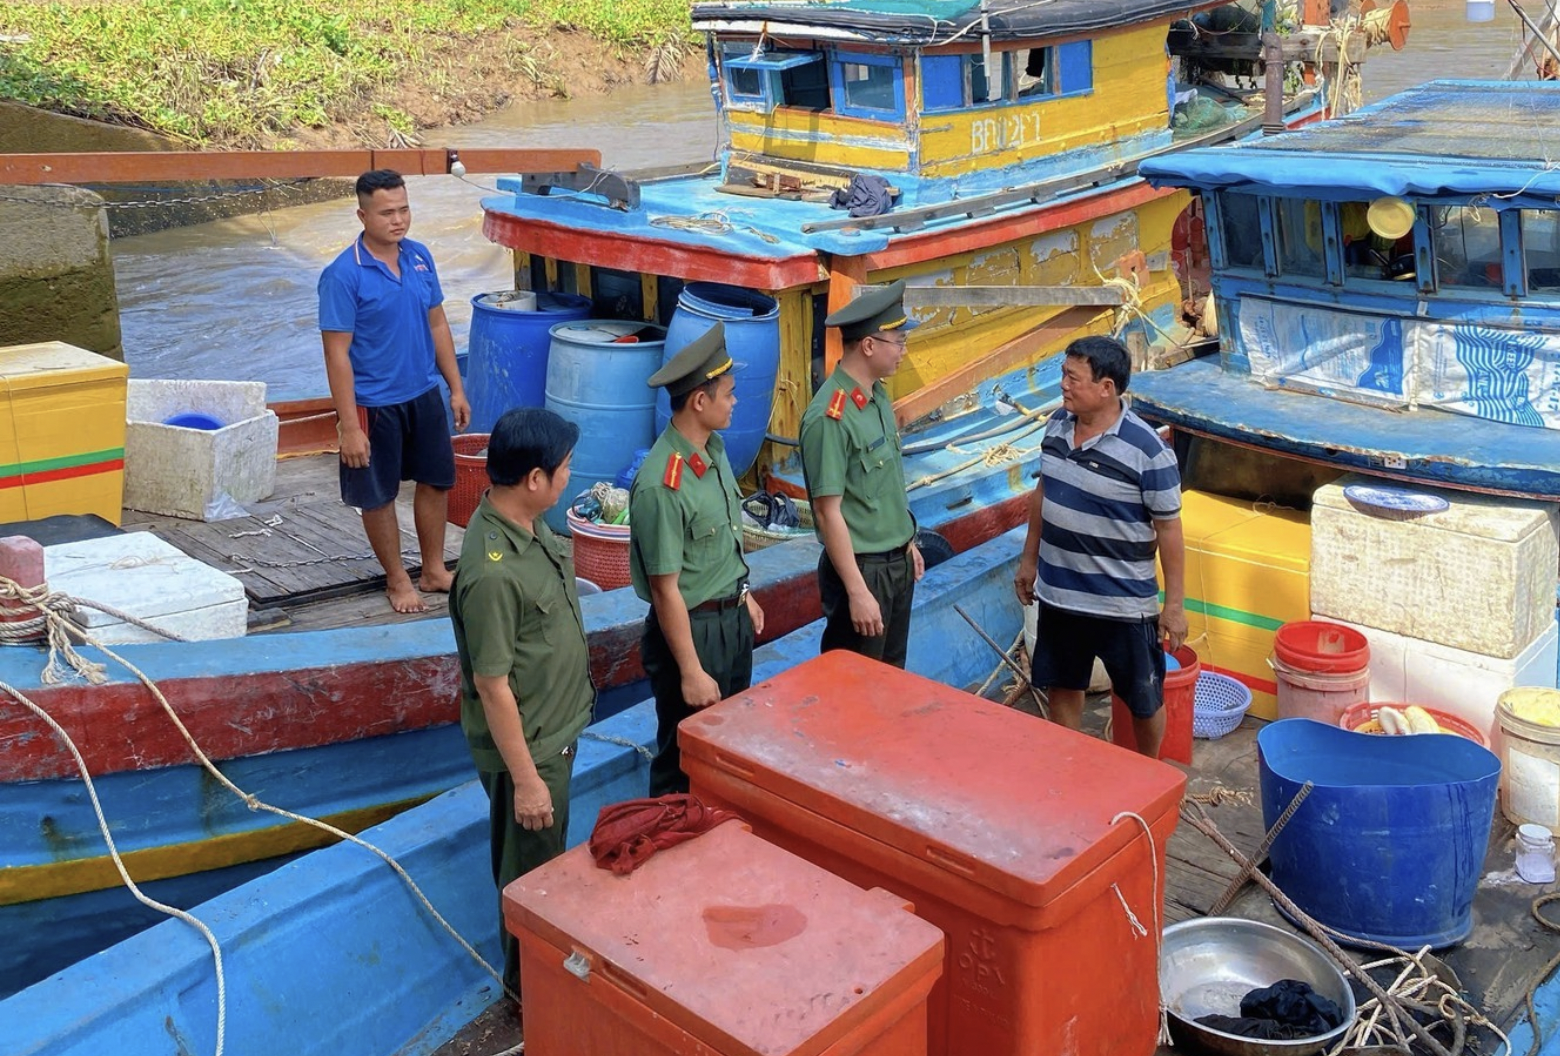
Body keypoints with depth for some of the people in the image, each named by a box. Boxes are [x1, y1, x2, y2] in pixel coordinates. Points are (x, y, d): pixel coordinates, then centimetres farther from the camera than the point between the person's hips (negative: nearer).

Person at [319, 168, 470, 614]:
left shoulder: (420, 256, -1)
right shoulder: (343, 275, -19)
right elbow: (337, 353, -19)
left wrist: (456, 388, 8)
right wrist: (349, 426, -20)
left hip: (424, 394, 6)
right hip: (374, 404, -6)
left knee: (436, 480, 16)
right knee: (378, 495, 9)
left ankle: (434, 570, 34)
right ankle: (397, 579, 28)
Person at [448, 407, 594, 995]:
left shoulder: (525, 524, -4)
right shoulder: (493, 572, -34)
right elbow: (492, 687, -27)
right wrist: (525, 778, -20)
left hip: (555, 728, 9)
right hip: (526, 746, -9)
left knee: (541, 857, 27)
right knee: (531, 871, 12)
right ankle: (529, 984, 33)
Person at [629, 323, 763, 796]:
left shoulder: (714, 449, -1)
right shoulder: (663, 486, -28)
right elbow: (666, 590, -23)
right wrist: (691, 673, -19)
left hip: (732, 618, 9)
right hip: (692, 629, -9)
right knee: (686, 762, 8)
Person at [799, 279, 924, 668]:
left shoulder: (878, 395, 3)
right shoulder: (831, 416, -23)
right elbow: (829, 513, -22)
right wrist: (857, 591, -22)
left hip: (898, 561, 8)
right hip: (861, 567, -8)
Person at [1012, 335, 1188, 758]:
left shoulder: (1147, 450, -21)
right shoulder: (1057, 424, -2)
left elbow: (1168, 528, -14)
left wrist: (1174, 603, -11)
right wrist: (1029, 558, 16)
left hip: (1123, 604, -5)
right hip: (1058, 593, 6)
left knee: (1142, 699, 12)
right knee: (1061, 686, 20)